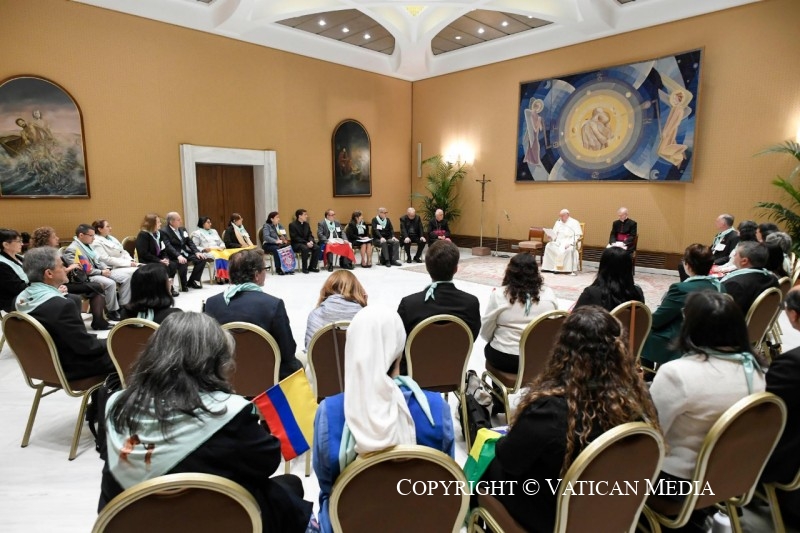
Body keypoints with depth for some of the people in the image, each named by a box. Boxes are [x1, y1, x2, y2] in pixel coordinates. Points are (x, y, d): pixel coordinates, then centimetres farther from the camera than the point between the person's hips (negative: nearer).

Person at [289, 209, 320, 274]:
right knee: (305, 248, -37)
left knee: (317, 248, -21)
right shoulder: (292, 225, -8)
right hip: (296, 244, -6)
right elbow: (295, 238, -16)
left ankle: (312, 267, -11)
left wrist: (311, 241, -13)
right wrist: (306, 243, -24)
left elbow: (310, 235, 12)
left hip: (307, 243, 6)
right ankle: (305, 268, -24)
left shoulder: (307, 224, 12)